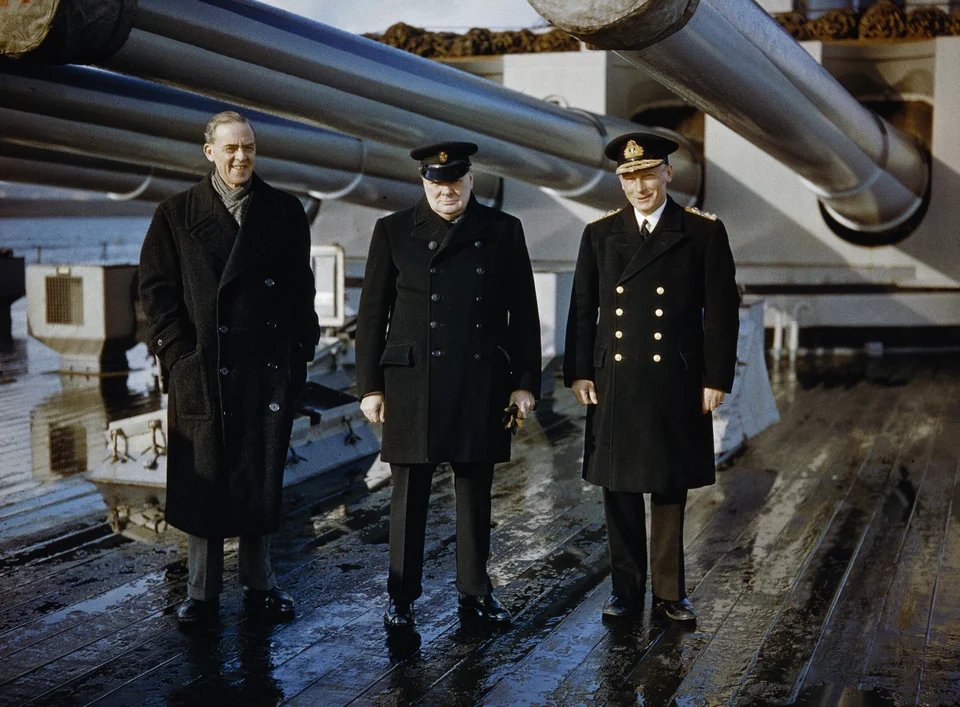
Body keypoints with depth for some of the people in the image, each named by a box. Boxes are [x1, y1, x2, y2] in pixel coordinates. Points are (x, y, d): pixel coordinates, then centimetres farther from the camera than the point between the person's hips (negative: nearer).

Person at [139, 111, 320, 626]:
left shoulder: (284, 212, 8)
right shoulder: (177, 215, 5)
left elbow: (300, 290, 8)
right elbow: (157, 289, 2)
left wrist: (298, 353, 1)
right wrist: (180, 355, -6)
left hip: (269, 368, 1)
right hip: (201, 369, -1)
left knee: (261, 479, 7)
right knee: (202, 481, 4)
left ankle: (258, 583, 20)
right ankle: (202, 591, 14)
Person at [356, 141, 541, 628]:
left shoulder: (503, 231, 6)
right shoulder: (393, 231, 4)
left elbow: (524, 313, 6)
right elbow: (372, 313, 5)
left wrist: (525, 382, 2)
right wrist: (370, 386, 1)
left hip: (482, 384, 1)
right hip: (413, 383, -1)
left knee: (476, 492, 9)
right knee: (409, 494, 4)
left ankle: (475, 592, 21)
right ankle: (401, 596, 16)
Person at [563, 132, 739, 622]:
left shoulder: (703, 233, -1)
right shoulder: (599, 234, 6)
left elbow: (721, 311, -1)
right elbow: (582, 310, 7)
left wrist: (717, 379, -6)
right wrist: (579, 373, 0)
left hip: (676, 383, -2)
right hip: (614, 383, 2)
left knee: (670, 489, 7)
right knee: (619, 489, 7)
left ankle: (669, 591, 19)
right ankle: (626, 590, 19)